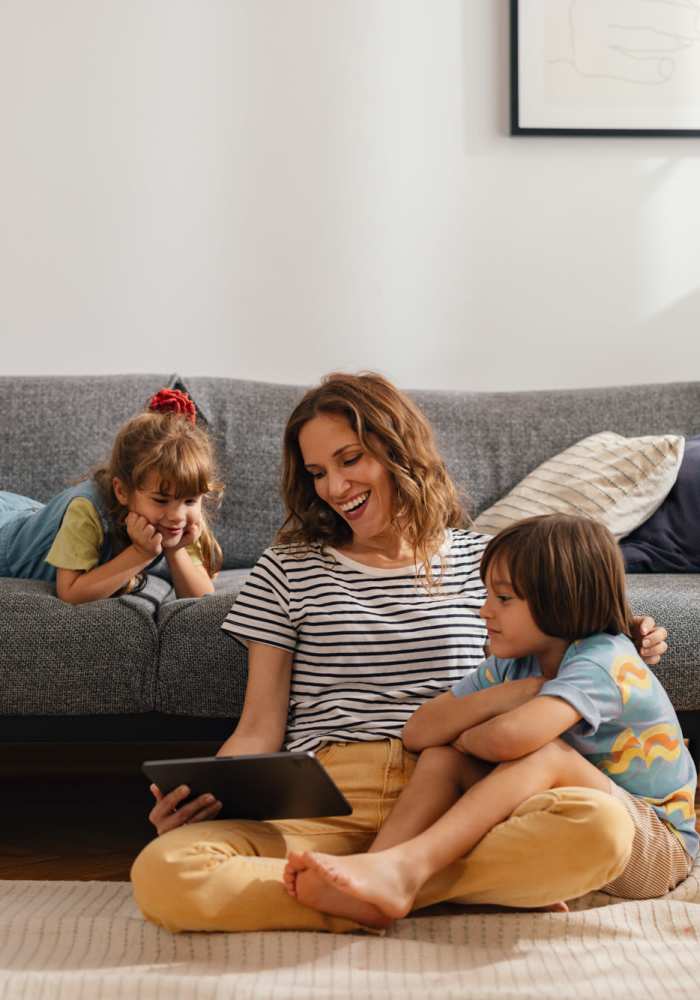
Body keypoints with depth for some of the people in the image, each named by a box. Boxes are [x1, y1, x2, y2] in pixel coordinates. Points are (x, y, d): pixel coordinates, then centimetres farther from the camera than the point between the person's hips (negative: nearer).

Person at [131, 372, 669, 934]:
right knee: (161, 873, -32)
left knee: (604, 823, -32)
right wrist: (202, 796, -10)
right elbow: (259, 728, 10)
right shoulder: (288, 568, 14)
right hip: (322, 801, 1)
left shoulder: (480, 560, 17)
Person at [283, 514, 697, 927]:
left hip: (660, 847, -7)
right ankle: (375, 886, -26)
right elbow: (418, 733, -3)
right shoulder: (511, 667, 3)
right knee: (442, 756, -8)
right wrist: (500, 696, -19)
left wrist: (465, 737, -14)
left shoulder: (602, 662, -22)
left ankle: (406, 868, -38)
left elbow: (509, 738, -39)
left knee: (544, 751, -32)